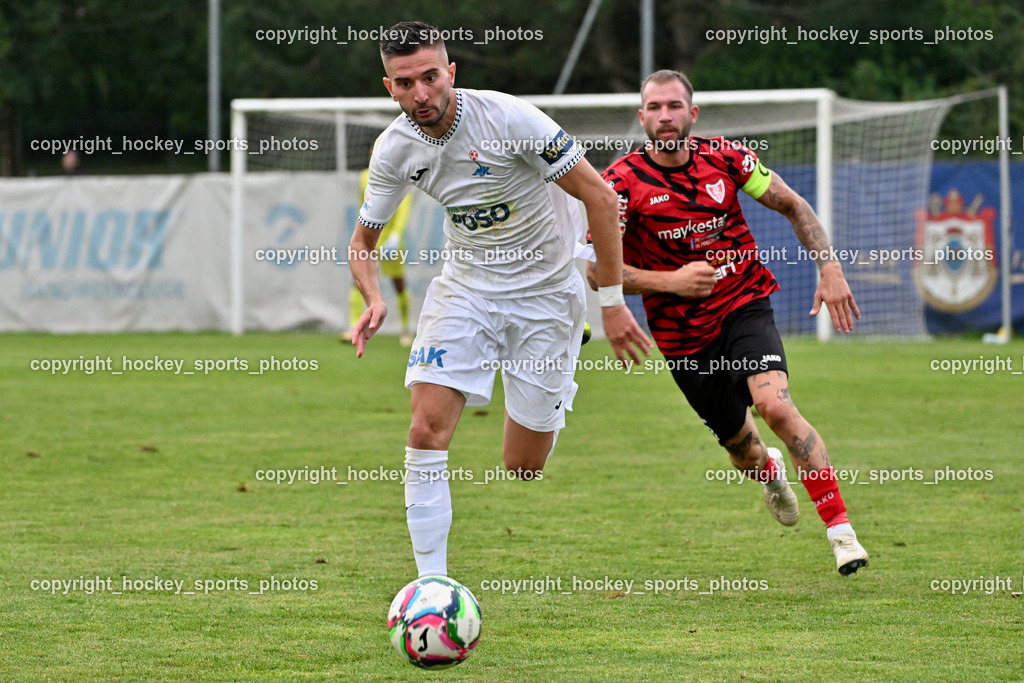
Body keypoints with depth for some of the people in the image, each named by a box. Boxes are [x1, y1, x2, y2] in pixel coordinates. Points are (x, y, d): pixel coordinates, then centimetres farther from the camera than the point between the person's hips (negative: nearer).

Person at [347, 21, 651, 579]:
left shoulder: (507, 118, -23)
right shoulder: (395, 148, -9)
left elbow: (599, 197, -17)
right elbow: (364, 238, 6)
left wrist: (612, 300, -17)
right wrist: (373, 299, -17)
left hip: (545, 292, -3)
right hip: (465, 287, 3)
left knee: (522, 468, -4)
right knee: (427, 429, -15)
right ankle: (432, 583, -11)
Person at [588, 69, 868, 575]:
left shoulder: (725, 158, -5)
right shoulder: (623, 182, -12)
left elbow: (793, 206, 8)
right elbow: (597, 269, -14)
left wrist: (830, 270, -2)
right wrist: (670, 281, -25)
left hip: (744, 306, 0)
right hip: (683, 334, 1)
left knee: (775, 406, -26)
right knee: (740, 446, 12)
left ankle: (840, 528, -21)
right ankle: (769, 472, 52)